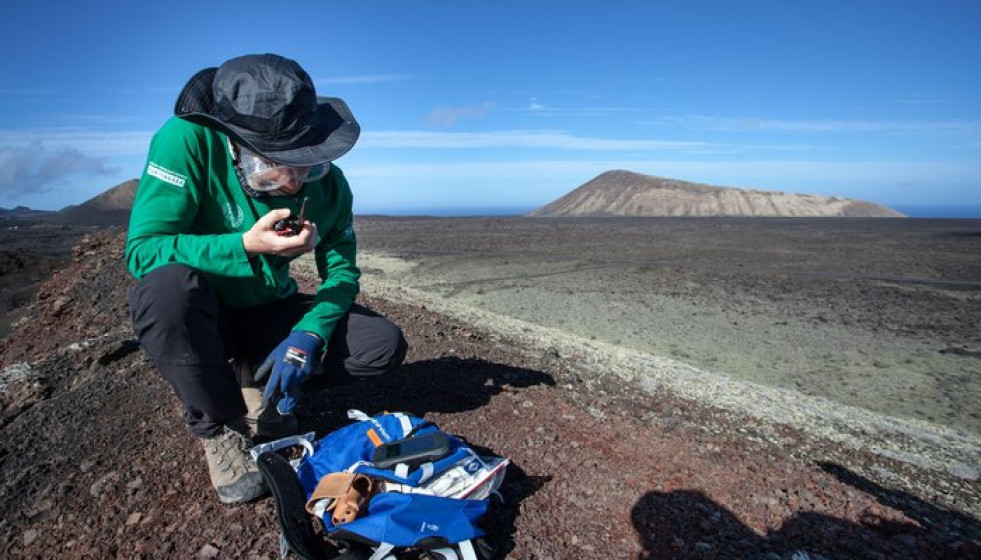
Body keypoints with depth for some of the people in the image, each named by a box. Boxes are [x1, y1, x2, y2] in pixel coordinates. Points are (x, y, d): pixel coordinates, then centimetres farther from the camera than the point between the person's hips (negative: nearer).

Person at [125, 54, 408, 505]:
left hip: (270, 314, 3)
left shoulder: (328, 184, -14)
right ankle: (218, 427, -12)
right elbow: (142, 249, -26)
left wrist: (308, 336, -23)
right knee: (168, 286, -38)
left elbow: (342, 272, -7)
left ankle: (255, 375, 6)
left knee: (385, 345, -14)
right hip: (202, 315, -2)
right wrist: (245, 246, -38)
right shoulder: (188, 140, -25)